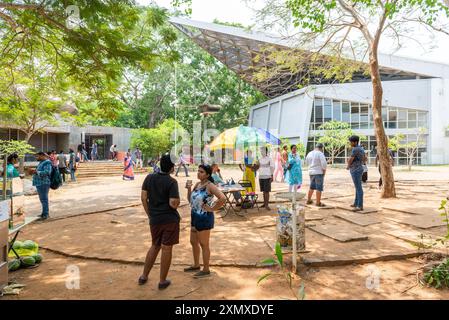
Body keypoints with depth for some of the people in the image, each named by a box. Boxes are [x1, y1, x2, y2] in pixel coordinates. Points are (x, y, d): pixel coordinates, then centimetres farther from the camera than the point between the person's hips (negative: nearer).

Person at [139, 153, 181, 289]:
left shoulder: (149, 178, 1)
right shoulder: (172, 182, -15)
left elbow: (144, 198, 2)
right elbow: (173, 204, -20)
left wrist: (150, 215, 12)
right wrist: (178, 200, 2)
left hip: (155, 219, 5)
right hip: (170, 219, -5)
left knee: (155, 246, 22)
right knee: (166, 248, 6)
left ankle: (144, 276, 29)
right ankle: (162, 281, 17)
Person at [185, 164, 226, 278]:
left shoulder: (210, 186, -18)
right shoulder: (197, 184, 7)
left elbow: (223, 198, -29)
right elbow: (191, 200, 13)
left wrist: (212, 208, -20)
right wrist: (189, 189, -3)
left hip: (204, 218, -9)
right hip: (195, 216, 9)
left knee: (204, 244, 4)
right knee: (193, 242, 19)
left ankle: (206, 270, 21)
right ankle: (196, 266, 38)